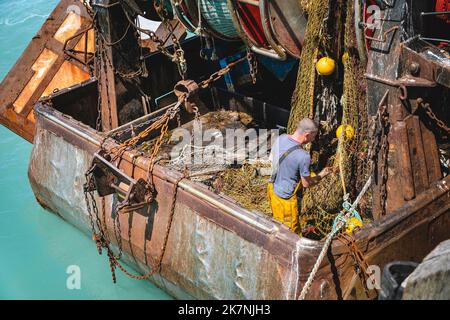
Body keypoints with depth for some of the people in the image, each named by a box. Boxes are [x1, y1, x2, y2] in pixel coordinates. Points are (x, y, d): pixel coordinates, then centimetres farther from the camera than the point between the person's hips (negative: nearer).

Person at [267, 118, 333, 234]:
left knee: (278, 222, 28)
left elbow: (271, 157, 10)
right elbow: (306, 183, -16)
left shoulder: (281, 138, -9)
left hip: (272, 188, 8)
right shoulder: (303, 156, -31)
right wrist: (322, 175, 1)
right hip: (285, 197, -8)